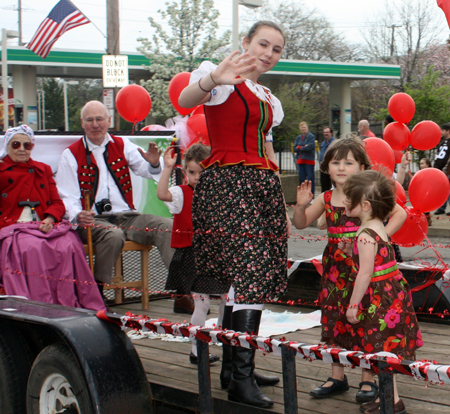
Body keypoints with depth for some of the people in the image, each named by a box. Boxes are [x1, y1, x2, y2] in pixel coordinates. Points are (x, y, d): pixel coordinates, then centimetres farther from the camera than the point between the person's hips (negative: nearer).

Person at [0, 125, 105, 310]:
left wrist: (49, 219, -4)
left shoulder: (43, 170, 25)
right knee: (33, 248, -37)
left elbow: (57, 203, 15)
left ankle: (70, 306, -29)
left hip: (45, 225, 3)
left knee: (68, 246, -30)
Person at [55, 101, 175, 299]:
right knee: (113, 235, -37)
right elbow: (67, 197, -1)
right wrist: (78, 215, -23)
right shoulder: (71, 154, 6)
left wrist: (153, 164, -28)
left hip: (126, 216, 4)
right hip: (93, 220, -3)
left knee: (167, 227, -20)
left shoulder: (122, 145, 14)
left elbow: (145, 170, -2)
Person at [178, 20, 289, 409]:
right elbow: (186, 100, -24)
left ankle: (233, 367, 15)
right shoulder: (222, 79, -2)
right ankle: (242, 377, -14)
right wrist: (213, 80, -47)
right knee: (250, 273, -16)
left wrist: (282, 206, 22)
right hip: (227, 183, -8)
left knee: (247, 278, 6)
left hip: (263, 185, 8)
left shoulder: (268, 99, 22)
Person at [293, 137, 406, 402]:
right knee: (333, 318, 9)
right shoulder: (325, 199, 6)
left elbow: (400, 213, -10)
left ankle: (368, 380, 11)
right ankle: (337, 377, 21)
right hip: (335, 266, 5)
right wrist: (301, 205, -5)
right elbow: (301, 224, 13)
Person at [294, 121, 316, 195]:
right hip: (300, 160, 5)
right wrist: (304, 147, -8)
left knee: (310, 178, -6)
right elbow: (295, 148, 5)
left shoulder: (311, 137, -1)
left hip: (309, 160, -5)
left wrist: (299, 147, -2)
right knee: (302, 178, 6)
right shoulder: (298, 138, 15)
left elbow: (310, 147, -14)